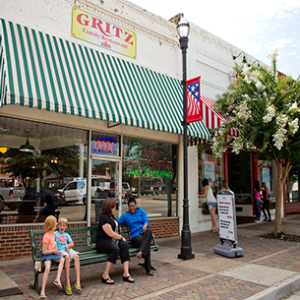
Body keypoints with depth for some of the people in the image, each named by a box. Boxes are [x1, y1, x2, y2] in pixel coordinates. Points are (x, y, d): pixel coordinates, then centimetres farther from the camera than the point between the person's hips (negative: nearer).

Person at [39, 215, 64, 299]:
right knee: (47, 268, -29)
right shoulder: (46, 236, -17)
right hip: (47, 255, -8)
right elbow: (44, 251, -17)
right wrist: (54, 250, -11)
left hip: (53, 254, 8)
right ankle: (42, 292, -28)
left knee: (62, 260, -17)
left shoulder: (53, 233, 10)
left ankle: (57, 279, -25)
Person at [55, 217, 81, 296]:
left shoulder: (66, 235, 26)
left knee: (76, 256, -29)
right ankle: (67, 284, -34)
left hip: (68, 249, 4)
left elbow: (72, 243, 16)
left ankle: (78, 281, -34)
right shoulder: (55, 234, 15)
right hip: (60, 250, -4)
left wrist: (67, 245, -5)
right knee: (67, 257, -37)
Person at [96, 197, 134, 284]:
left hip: (114, 239, 8)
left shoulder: (111, 216, 19)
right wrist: (121, 237, -2)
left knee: (124, 245, -22)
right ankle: (105, 275, -25)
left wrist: (120, 237, 17)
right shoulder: (104, 218, -11)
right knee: (115, 249, -36)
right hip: (103, 242, -8)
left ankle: (126, 273, -26)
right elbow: (110, 234, -15)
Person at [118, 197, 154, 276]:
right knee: (146, 243, -35)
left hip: (143, 233, 2)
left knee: (149, 231, -38)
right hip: (135, 236, -2)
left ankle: (141, 252, -48)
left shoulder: (141, 211, 19)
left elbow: (146, 221, 7)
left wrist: (145, 225, -18)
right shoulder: (125, 215, 18)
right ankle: (148, 269, -34)